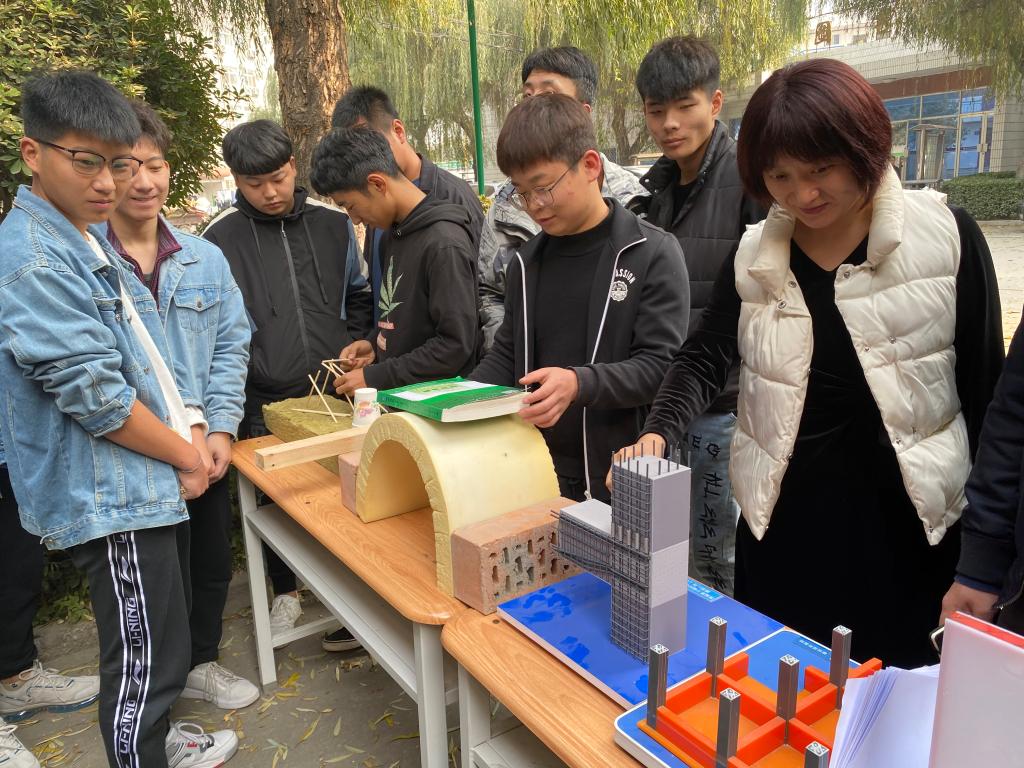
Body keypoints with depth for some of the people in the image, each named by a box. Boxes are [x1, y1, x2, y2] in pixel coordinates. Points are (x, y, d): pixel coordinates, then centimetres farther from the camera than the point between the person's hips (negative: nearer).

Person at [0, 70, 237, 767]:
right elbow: (96, 395, -23)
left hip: (152, 482, 10)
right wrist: (186, 456, -12)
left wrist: (191, 425, 4)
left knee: (161, 642, 25)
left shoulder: (89, 238, 12)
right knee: (146, 660, 3)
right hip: (111, 499, -10)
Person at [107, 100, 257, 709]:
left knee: (211, 562, 18)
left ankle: (202, 663, 43)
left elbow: (231, 346, 3)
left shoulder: (206, 258, 2)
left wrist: (221, 429, -8)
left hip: (203, 449, 4)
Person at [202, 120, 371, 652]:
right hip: (265, 403, -1)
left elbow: (357, 296, 16)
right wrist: (257, 374, -9)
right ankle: (285, 592, 36)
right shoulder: (221, 238, -1)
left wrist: (353, 347, 2)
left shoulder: (333, 224, 6)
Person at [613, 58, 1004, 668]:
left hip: (904, 525, -1)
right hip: (782, 526, 2)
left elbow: (985, 385, -1)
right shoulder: (753, 257, 1)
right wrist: (658, 435, -17)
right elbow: (705, 360, 2)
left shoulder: (946, 237, -5)